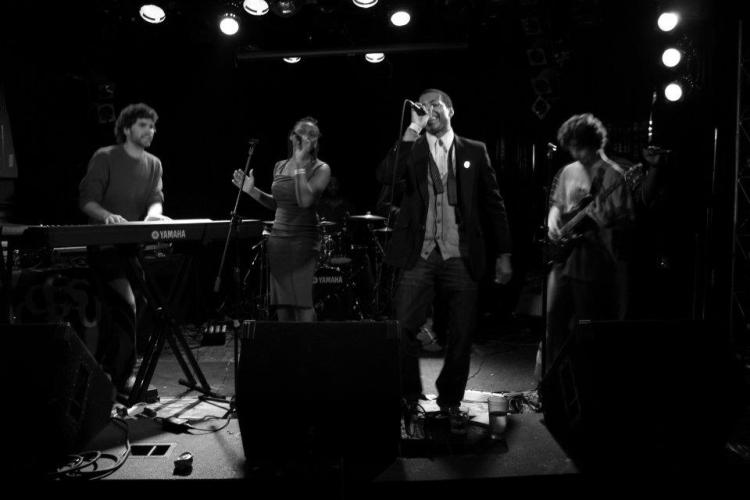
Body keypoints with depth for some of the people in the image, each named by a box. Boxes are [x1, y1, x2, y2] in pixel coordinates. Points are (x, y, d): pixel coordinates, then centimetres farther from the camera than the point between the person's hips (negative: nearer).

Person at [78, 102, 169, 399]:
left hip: (133, 245, 6)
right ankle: (123, 377, -9)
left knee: (117, 310, 12)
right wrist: (107, 215, -32)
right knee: (126, 305, -17)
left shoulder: (153, 164, 11)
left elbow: (156, 199, -1)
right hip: (104, 244, -6)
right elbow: (86, 200, -11)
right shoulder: (104, 158, -6)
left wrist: (152, 214, -25)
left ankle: (101, 371, 28)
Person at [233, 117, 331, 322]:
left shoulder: (321, 169, -4)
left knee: (301, 300, -12)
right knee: (280, 301, 8)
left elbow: (305, 201, -19)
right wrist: (252, 191, 9)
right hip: (277, 237, 6)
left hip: (303, 239, -5)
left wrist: (300, 164, -17)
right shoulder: (280, 166, 12)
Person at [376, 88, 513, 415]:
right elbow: (386, 176, -11)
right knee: (403, 329, -6)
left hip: (460, 257, 1)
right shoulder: (411, 149, 9)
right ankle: (409, 397, 15)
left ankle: (449, 400, 23)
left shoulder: (475, 151, 10)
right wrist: (412, 130, -13)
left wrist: (503, 254, 7)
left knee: (462, 334, 4)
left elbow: (493, 204, 11)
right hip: (420, 255, 0)